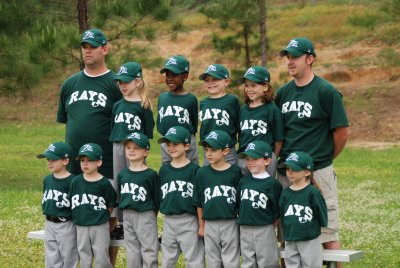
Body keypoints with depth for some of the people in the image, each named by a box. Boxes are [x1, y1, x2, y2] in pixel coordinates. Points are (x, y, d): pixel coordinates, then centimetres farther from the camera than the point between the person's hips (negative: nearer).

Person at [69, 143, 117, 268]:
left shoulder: (104, 183, -9)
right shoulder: (76, 181, 2)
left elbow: (111, 204, 0)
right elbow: (71, 202, 10)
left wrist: (102, 216, 1)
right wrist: (78, 216, 6)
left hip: (100, 226, -4)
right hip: (81, 226, 4)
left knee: (101, 257, -2)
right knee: (84, 258, 12)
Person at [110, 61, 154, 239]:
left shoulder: (143, 106, -5)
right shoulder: (117, 106, 12)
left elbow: (148, 133, -4)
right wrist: (113, 147, 12)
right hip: (117, 147, 6)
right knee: (118, 185, 9)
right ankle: (121, 223, 18)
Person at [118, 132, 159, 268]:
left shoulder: (151, 175, -10)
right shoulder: (122, 174, 7)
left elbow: (156, 199, -5)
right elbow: (121, 196, 14)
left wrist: (152, 216, -2)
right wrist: (126, 213, 9)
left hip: (145, 215, -6)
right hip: (127, 215, 6)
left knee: (149, 249, -2)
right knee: (132, 250, 13)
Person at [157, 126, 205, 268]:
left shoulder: (194, 169, -6)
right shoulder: (164, 169, 8)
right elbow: (159, 196, 13)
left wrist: (202, 224, -8)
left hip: (189, 220, -5)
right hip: (168, 220, 5)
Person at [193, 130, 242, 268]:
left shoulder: (235, 171, -7)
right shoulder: (202, 173, 0)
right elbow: (199, 203, 7)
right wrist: (201, 225, 9)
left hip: (230, 224, -2)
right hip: (210, 224, 3)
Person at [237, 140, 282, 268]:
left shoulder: (272, 183, -10)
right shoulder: (243, 181, 6)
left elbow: (277, 211, -7)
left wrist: (270, 227, -2)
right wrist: (242, 219, 8)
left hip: (264, 230, -5)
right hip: (244, 230, 5)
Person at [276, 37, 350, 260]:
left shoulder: (326, 91, -7)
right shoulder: (283, 93, 10)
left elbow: (343, 131, -6)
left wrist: (327, 157, 3)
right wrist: (280, 159, 10)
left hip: (318, 172, -6)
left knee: (328, 232, -4)